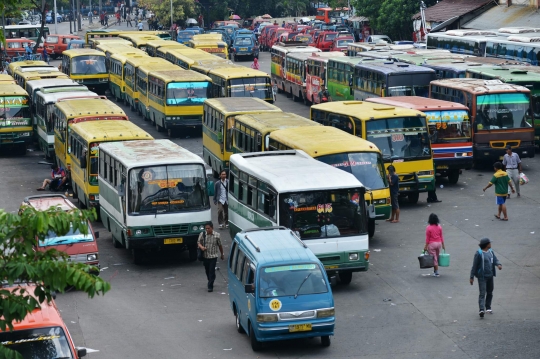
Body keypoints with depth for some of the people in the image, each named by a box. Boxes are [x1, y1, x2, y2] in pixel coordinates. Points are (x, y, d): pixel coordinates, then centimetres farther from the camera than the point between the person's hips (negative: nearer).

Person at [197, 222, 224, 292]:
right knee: (207, 271, 14)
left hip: (213, 257, -3)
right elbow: (198, 242, 3)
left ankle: (210, 286, -4)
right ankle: (210, 283, 35)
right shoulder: (202, 234, -3)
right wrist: (201, 247, -20)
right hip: (205, 256, 3)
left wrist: (222, 254, 14)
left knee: (212, 272, -7)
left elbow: (220, 245, 5)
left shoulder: (216, 235, -6)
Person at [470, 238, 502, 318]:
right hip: (482, 276, -7)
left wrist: (499, 265, -23)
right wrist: (472, 277, -11)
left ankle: (488, 307, 31)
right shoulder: (479, 253, -13)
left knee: (490, 293, 16)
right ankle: (481, 310, -24)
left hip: (490, 276, 7)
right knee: (482, 293, -15)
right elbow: (474, 266, -11)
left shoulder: (490, 252, 8)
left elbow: (495, 260, 2)